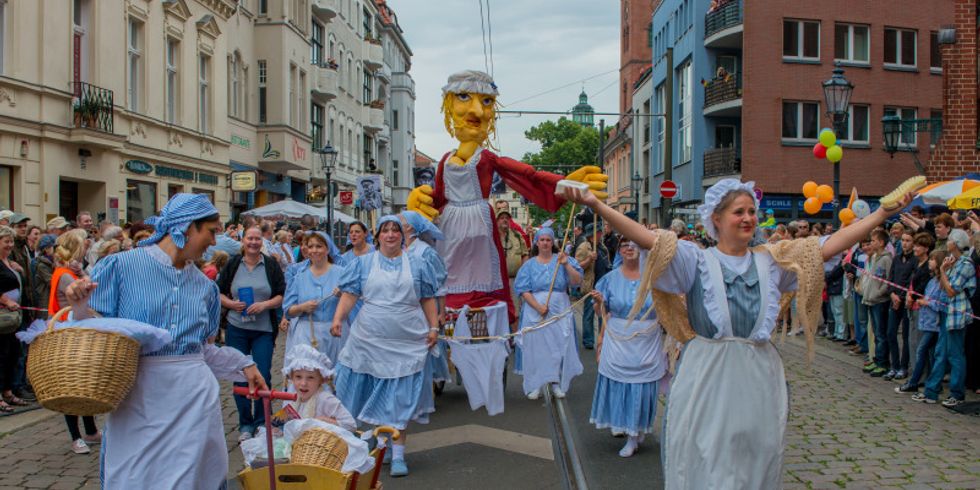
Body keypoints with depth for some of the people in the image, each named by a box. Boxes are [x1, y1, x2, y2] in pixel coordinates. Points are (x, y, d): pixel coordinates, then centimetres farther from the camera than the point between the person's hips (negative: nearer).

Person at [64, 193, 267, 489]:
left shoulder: (204, 285, 10)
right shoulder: (121, 265, -3)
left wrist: (243, 365, 12)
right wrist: (80, 308, -21)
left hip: (194, 397, 4)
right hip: (138, 396, -3)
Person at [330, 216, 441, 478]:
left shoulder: (416, 265, 9)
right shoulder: (363, 263, 7)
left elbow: (428, 299, 10)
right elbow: (349, 294, -1)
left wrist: (433, 328, 2)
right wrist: (338, 318, -16)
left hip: (406, 344, 0)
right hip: (369, 341, 0)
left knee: (400, 398, 2)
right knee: (370, 394, 5)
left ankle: (398, 454, 10)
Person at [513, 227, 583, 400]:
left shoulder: (562, 260, 4)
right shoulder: (529, 265, 5)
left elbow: (577, 281, -5)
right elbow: (524, 290, -3)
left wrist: (566, 265, -18)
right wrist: (538, 307, -15)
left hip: (560, 311, 0)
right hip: (535, 311, 0)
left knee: (559, 346, 0)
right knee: (536, 347, 0)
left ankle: (558, 383, 10)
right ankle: (535, 385, 8)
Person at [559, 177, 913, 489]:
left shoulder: (772, 261, 8)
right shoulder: (697, 260, -3)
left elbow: (832, 244, 5)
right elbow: (648, 239, -15)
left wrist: (884, 213, -1)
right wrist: (596, 205, -28)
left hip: (759, 378, 3)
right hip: (708, 378, -3)